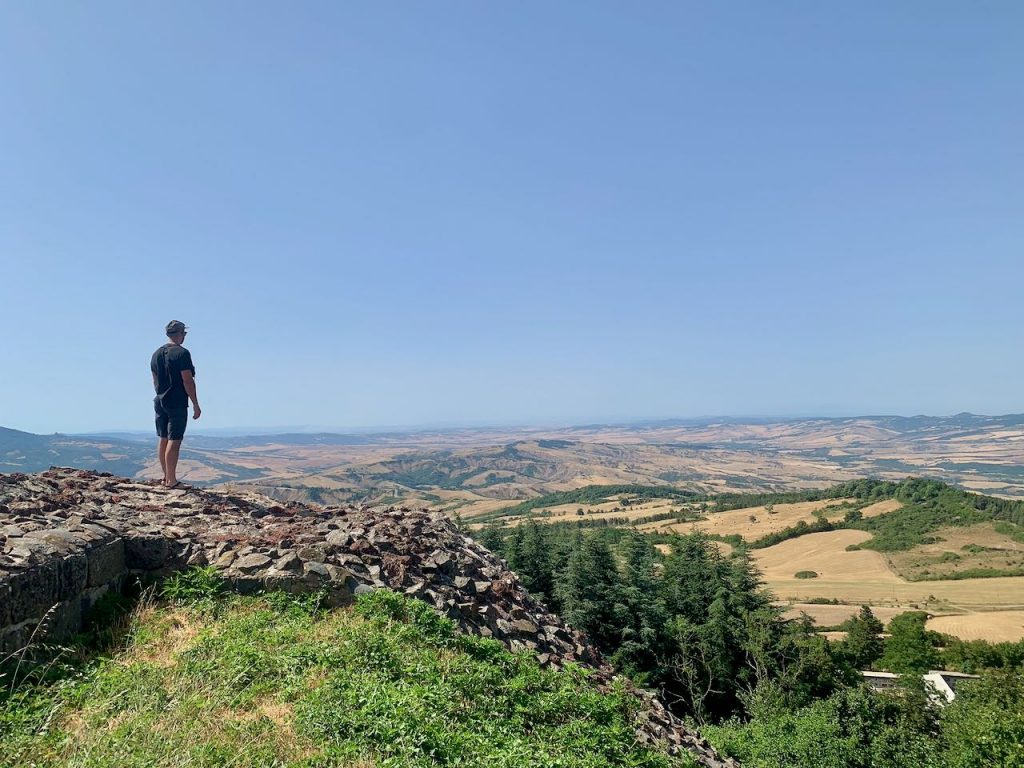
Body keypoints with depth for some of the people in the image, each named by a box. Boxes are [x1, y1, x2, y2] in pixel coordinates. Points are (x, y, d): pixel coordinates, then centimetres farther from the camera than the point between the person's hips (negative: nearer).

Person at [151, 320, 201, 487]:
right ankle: (171, 480, -5)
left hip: (160, 402, 8)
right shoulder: (182, 353, -12)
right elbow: (187, 381, -16)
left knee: (163, 439, 13)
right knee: (174, 441, -6)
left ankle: (166, 476, 21)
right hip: (177, 404, -8)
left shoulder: (156, 354, 12)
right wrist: (195, 405, -12)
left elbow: (155, 381, 17)